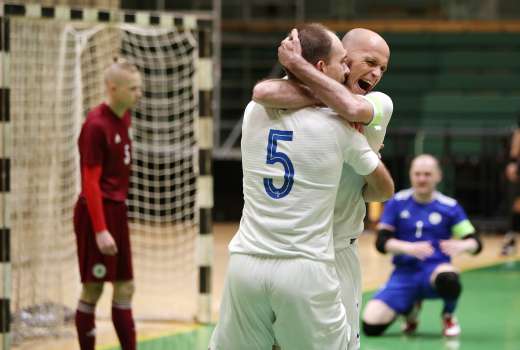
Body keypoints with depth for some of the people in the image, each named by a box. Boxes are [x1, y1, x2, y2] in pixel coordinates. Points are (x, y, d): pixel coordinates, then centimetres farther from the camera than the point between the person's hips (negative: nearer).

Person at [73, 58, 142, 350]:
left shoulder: (124, 118, 8)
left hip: (117, 210, 9)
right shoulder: (97, 125, -16)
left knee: (125, 288, 9)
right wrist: (100, 230, -21)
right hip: (96, 213, -9)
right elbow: (91, 182, -18)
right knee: (93, 289, -2)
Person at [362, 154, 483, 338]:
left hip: (435, 269, -1)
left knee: (448, 279, -41)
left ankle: (448, 317, -3)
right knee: (371, 325, -19)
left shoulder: (449, 206, 1)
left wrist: (462, 245, -26)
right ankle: (410, 308, 17)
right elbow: (381, 242, -4)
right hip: (404, 273, 1)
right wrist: (409, 248, -24)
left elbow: (475, 243, -1)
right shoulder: (397, 202, 2)